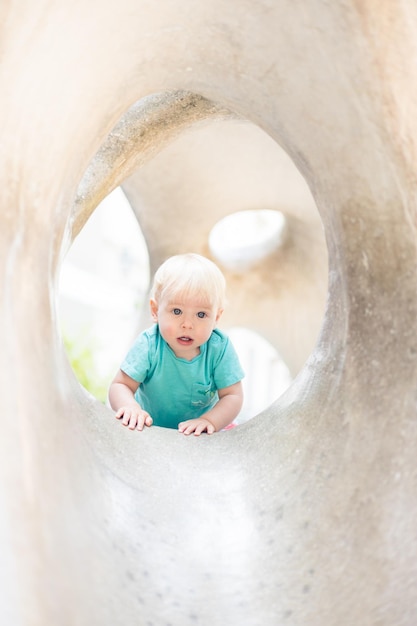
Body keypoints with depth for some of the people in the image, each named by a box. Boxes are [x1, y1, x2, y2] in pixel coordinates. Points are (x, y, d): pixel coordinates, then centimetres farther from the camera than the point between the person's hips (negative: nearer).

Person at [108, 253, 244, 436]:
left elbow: (233, 396, -16)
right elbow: (120, 385, -16)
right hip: (149, 427, -4)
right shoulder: (148, 345, -21)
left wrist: (209, 421, -35)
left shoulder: (220, 348, -18)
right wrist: (130, 406, -39)